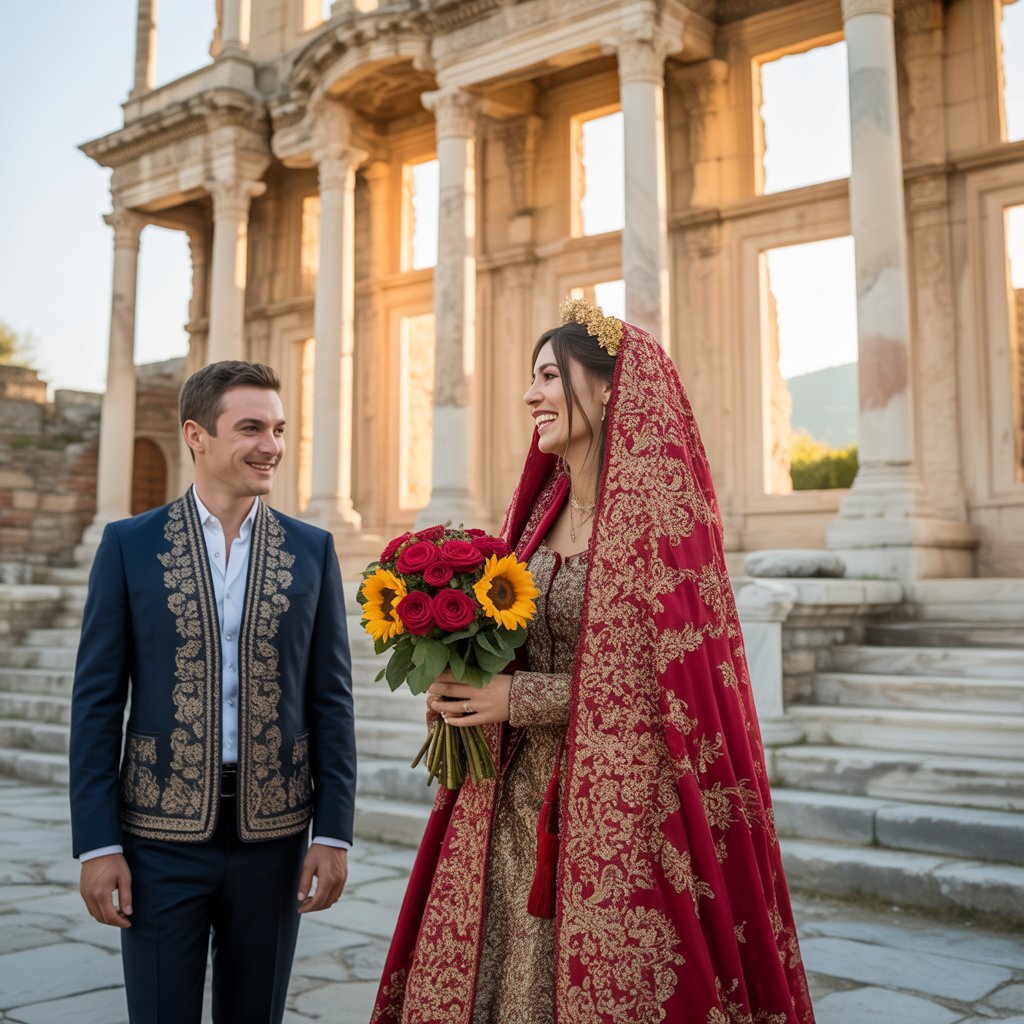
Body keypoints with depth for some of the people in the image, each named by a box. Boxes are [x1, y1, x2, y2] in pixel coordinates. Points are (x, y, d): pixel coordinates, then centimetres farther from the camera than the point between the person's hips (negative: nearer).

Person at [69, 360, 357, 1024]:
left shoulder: (312, 550, 2)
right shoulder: (130, 545, -1)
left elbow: (331, 700, 2)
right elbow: (98, 701, -2)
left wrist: (334, 833, -2)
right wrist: (97, 844, -6)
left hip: (272, 833, 2)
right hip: (161, 833, -1)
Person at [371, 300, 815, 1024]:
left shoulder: (660, 510, -12)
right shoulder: (541, 511, 11)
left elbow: (669, 679, -16)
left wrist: (520, 698, -16)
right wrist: (469, 680, -3)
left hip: (619, 807, -6)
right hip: (520, 800, 7)